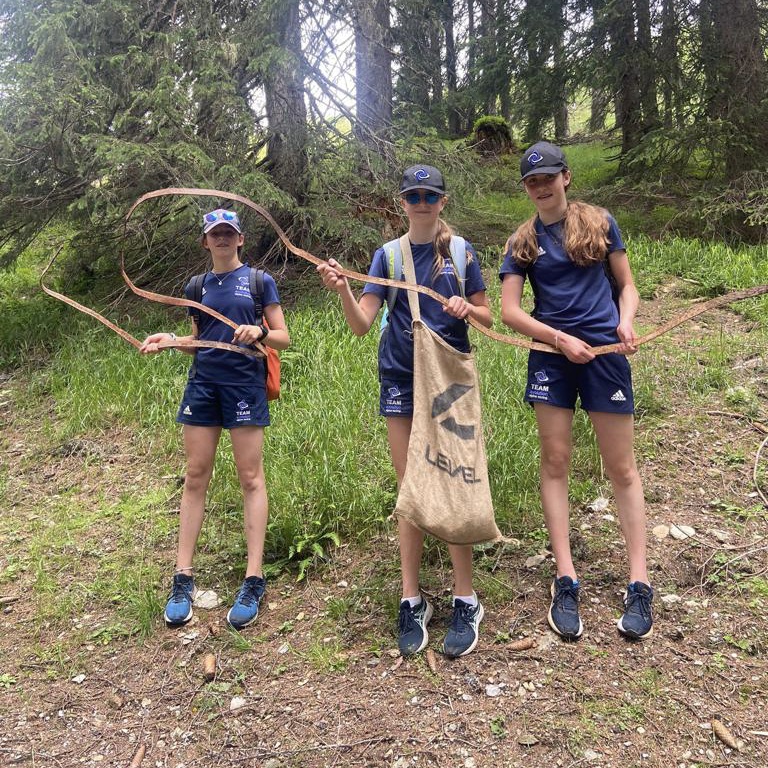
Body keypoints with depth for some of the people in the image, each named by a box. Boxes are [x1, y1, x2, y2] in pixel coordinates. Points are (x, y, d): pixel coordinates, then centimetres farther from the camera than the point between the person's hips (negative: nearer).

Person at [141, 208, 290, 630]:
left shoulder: (260, 281, 4)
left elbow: (283, 338, 2)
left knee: (251, 477, -2)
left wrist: (259, 331, -19)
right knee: (195, 477, 4)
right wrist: (170, 339, -1)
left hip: (245, 384, -4)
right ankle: (183, 577, 10)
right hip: (203, 383, 4)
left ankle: (253, 580, 2)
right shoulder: (198, 287, 14)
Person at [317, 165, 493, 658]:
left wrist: (467, 308, -15)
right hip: (402, 381, 2)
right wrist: (343, 290, -22)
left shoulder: (460, 251, 4)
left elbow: (487, 316, 7)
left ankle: (466, 601, 9)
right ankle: (412, 601, 15)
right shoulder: (389, 255, 6)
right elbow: (362, 324, -3)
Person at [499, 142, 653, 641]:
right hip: (552, 355, 2)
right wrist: (562, 338, -12)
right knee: (555, 462, 1)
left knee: (622, 468, 0)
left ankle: (640, 583, 8)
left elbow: (626, 285, 9)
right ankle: (566, 580, 10)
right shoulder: (523, 242, 8)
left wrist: (626, 320, -12)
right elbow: (509, 310, 0)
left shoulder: (599, 223, 6)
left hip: (605, 353, -1)